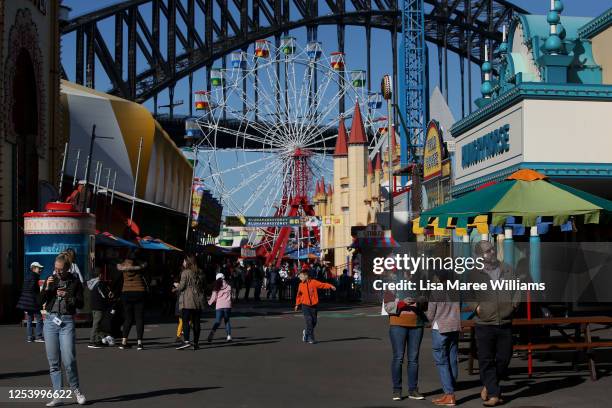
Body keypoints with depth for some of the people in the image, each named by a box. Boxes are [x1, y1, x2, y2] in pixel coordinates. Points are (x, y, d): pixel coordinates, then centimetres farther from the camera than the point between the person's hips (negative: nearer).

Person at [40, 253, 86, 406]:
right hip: (51, 320, 3)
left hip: (67, 322, -3)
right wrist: (47, 288, -10)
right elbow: (41, 300, 6)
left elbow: (80, 303, 0)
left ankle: (76, 390, 11)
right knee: (53, 362, 4)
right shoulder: (51, 279, 9)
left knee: (69, 360, -10)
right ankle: (58, 395, 8)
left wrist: (68, 297, -15)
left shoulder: (75, 282, 2)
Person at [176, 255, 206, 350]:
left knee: (185, 321, -9)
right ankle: (196, 343, 9)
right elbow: (202, 286, 16)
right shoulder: (199, 273, 12)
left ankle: (186, 341, -22)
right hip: (198, 301, 6)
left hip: (187, 301, -6)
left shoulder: (185, 273, -8)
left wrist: (176, 287, 9)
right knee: (196, 322, 8)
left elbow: (182, 286, -10)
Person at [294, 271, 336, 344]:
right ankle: (311, 338, -2)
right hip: (305, 306, 0)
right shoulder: (301, 285, 2)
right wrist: (297, 304, 13)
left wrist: (330, 286, -23)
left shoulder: (313, 282, -5)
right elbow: (299, 295, 14)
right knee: (309, 321, -10)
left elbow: (323, 285, -9)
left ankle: (306, 332, 29)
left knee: (314, 322, 3)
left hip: (313, 305, 0)